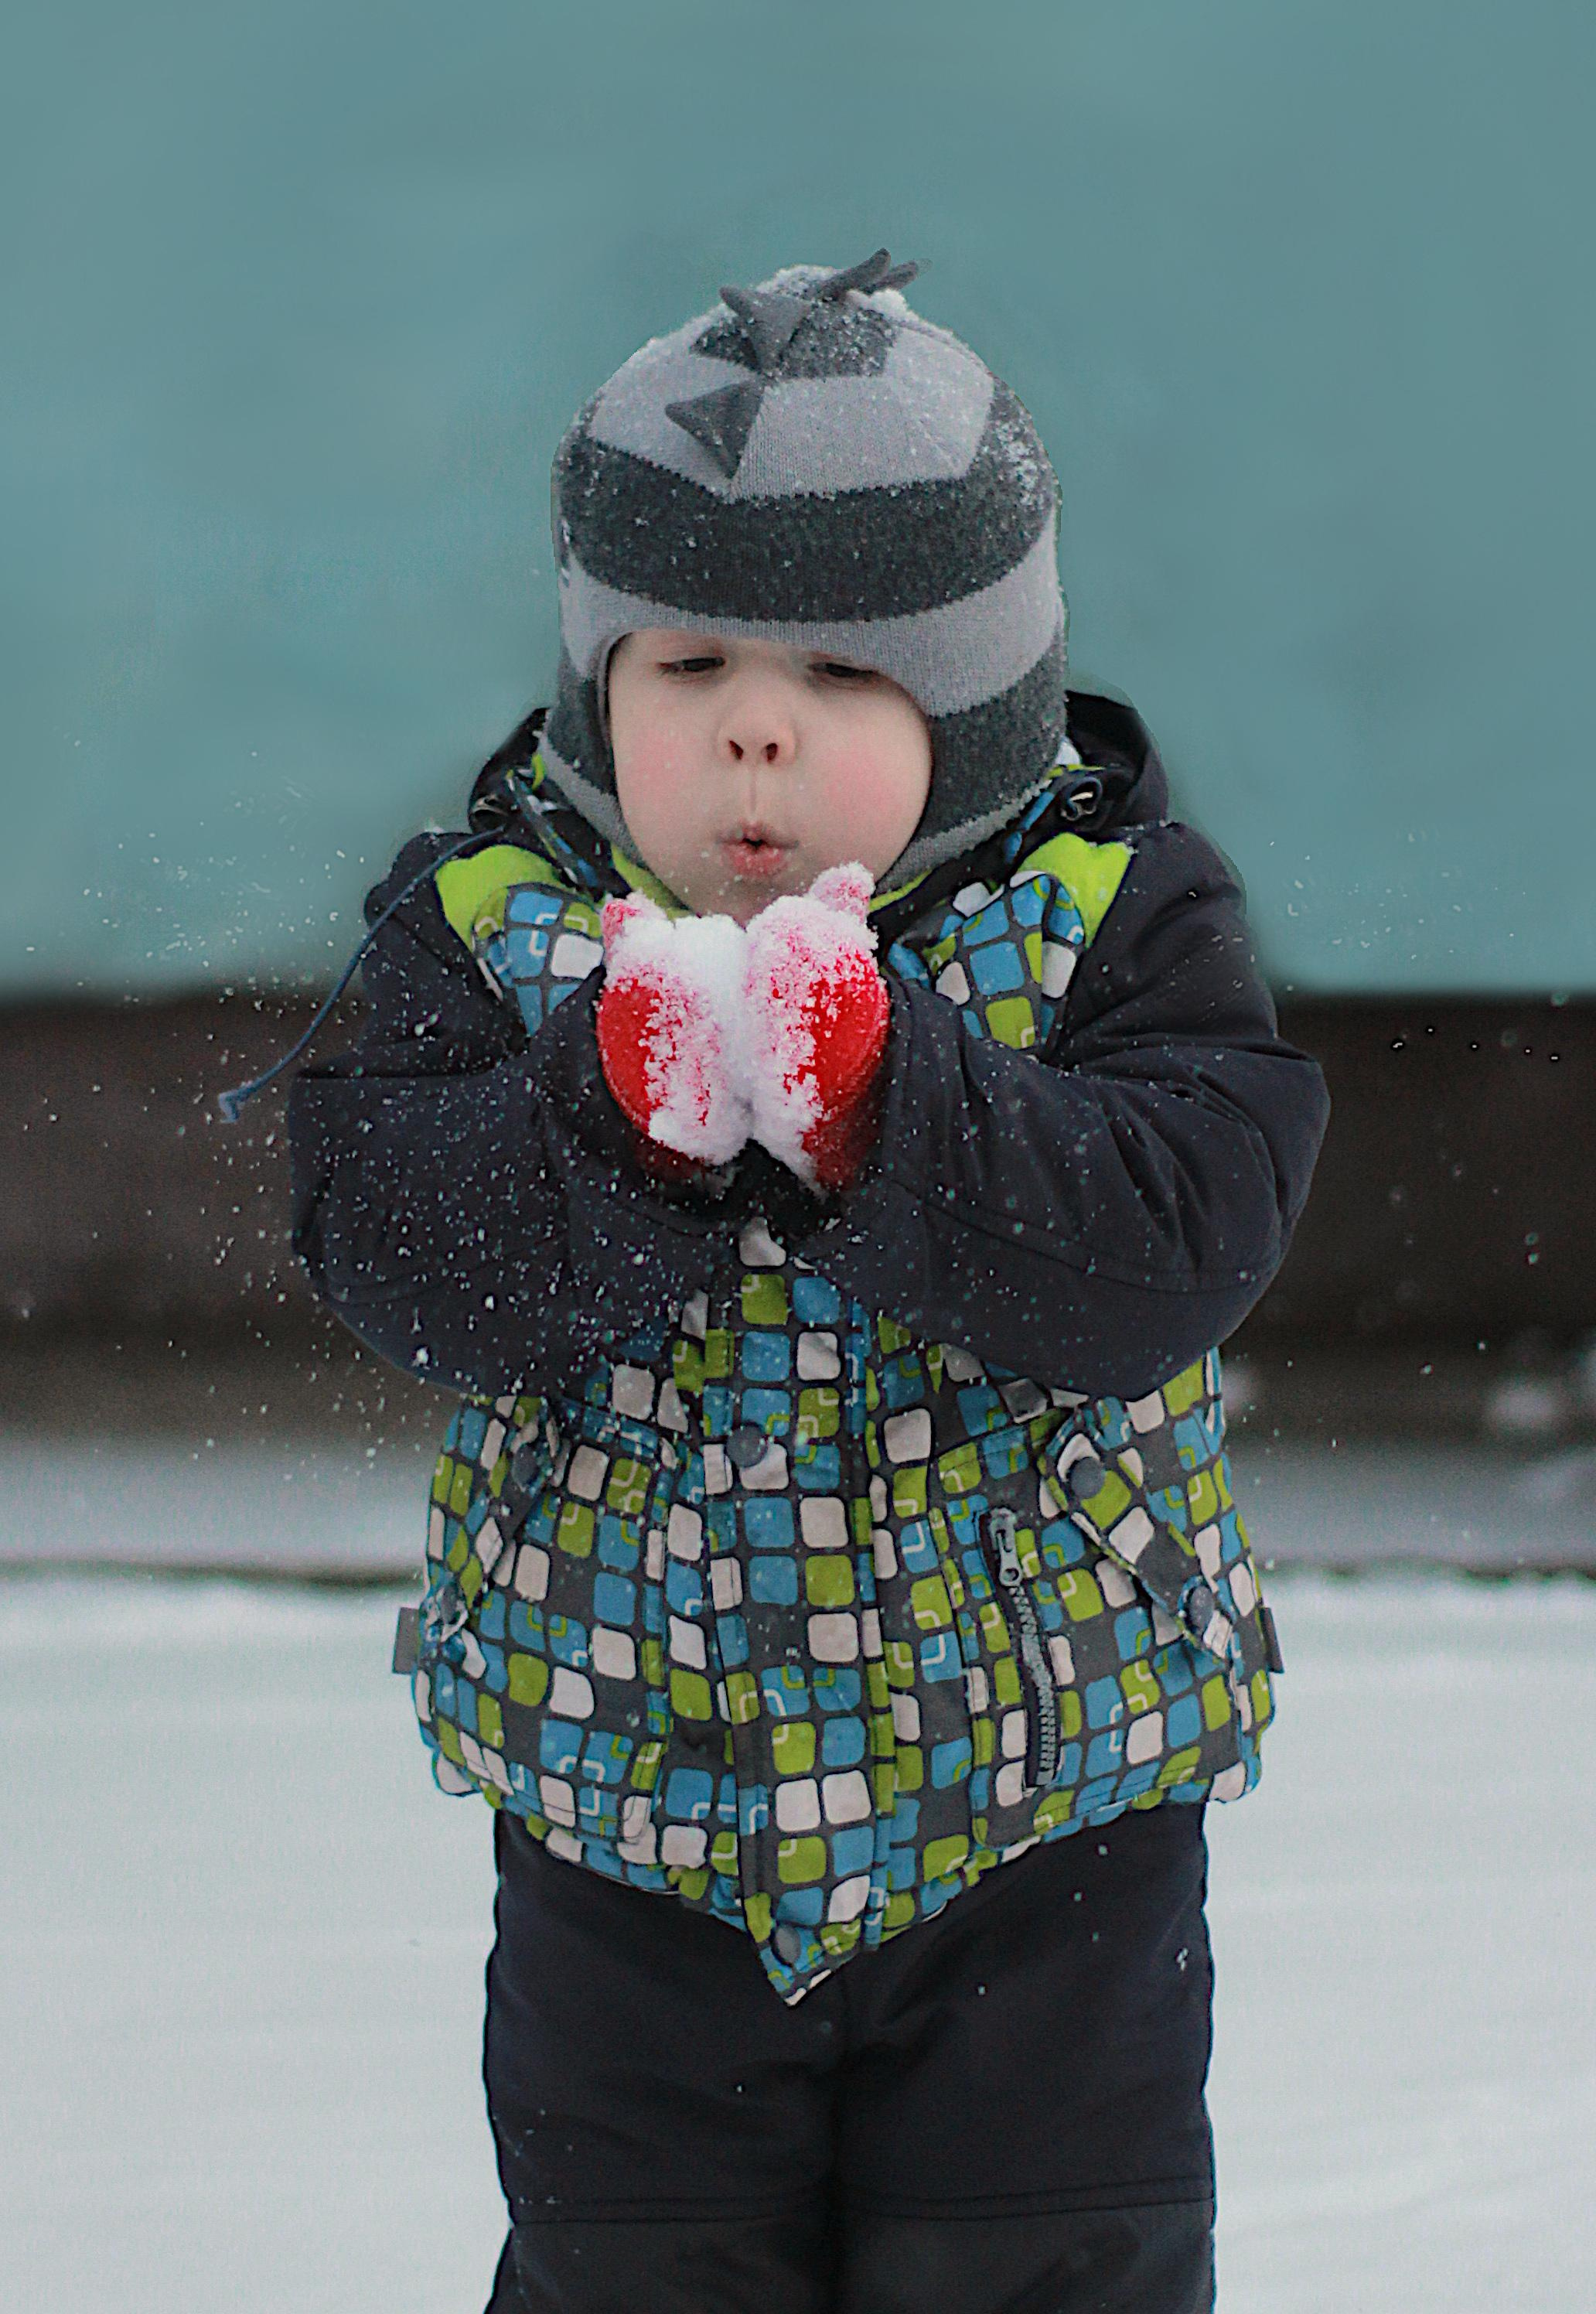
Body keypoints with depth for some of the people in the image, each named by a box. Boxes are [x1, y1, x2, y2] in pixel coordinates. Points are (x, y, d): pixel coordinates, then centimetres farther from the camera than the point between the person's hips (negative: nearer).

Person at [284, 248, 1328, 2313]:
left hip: (1043, 1819, -1)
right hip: (623, 1815, 1)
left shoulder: (1108, 920, -9)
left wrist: (880, 1093, -35)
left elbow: (1165, 1253, -23)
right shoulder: (489, 924, -5)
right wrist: (619, 1101, -34)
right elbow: (407, 1268, -17)